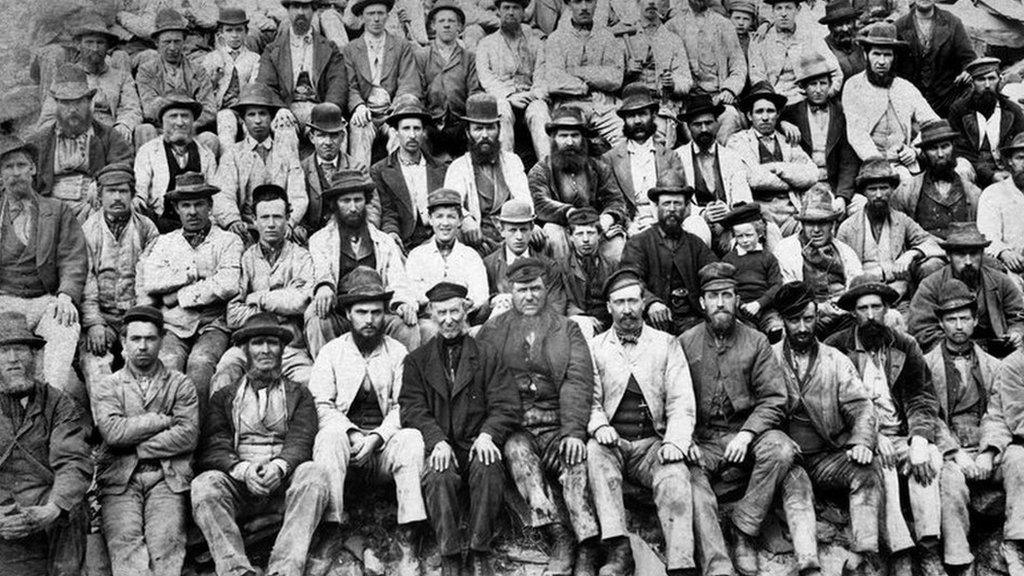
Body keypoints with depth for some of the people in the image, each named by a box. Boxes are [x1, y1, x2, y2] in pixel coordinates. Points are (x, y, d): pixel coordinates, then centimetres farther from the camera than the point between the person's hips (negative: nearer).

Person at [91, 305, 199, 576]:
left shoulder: (181, 384, 15)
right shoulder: (105, 387, 16)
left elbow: (188, 435, 0)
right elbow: (113, 432, -2)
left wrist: (136, 446, -3)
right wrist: (164, 419, -1)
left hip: (167, 477, 0)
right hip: (120, 479, 0)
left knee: (166, 540, -24)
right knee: (125, 541, -25)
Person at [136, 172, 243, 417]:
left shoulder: (228, 241, 9)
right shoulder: (164, 242, 19)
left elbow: (229, 285, -8)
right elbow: (151, 282, 2)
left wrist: (181, 295, -4)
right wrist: (195, 273, -3)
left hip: (212, 324, -2)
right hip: (173, 325, 2)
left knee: (200, 362, -32)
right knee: (168, 362, -30)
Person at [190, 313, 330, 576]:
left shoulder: (299, 394, 21)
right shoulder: (224, 397, 21)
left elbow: (301, 440, 4)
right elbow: (214, 448, 6)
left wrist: (279, 466, -18)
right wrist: (244, 470, -15)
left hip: (285, 481, 0)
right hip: (238, 483, 0)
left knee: (315, 473, -31)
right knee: (204, 484, -30)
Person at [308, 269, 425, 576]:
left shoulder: (398, 352, 10)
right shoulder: (331, 352, 9)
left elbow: (401, 406, 2)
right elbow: (321, 404, -1)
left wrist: (377, 437, -15)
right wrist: (353, 434, -16)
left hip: (385, 441, 0)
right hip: (344, 435, 0)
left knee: (413, 438, -31)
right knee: (330, 436, -34)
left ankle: (406, 543, -35)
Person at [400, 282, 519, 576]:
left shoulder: (487, 354, 13)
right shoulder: (417, 360, 16)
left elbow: (505, 404, 5)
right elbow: (412, 408, 3)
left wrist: (488, 434, -15)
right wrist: (437, 441, -15)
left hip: (478, 444, 0)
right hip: (440, 446, 0)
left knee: (487, 469, -33)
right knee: (439, 476, -32)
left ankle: (480, 552, -22)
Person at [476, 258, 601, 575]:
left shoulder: (568, 329, 16)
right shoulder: (492, 331, 18)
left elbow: (578, 380, 2)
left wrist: (574, 430, -13)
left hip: (557, 424, 0)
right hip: (512, 426, 0)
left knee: (575, 460, -29)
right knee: (517, 449, -32)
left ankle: (587, 549, -36)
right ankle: (559, 535, -37)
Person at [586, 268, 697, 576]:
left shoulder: (667, 345, 11)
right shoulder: (594, 348, 13)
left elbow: (681, 402, 3)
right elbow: (589, 399, 5)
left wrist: (675, 441, -15)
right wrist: (599, 425, -18)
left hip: (653, 443, 0)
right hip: (612, 442, 0)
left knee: (675, 476, -30)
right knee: (594, 451, -33)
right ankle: (619, 550, -35)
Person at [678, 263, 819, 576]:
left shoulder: (756, 342, 9)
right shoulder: (685, 343, 10)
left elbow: (773, 399, 1)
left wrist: (747, 433, -15)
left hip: (748, 433, 0)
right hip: (702, 441, 0)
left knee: (780, 448, -32)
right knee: (688, 472, -32)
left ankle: (744, 530, -18)